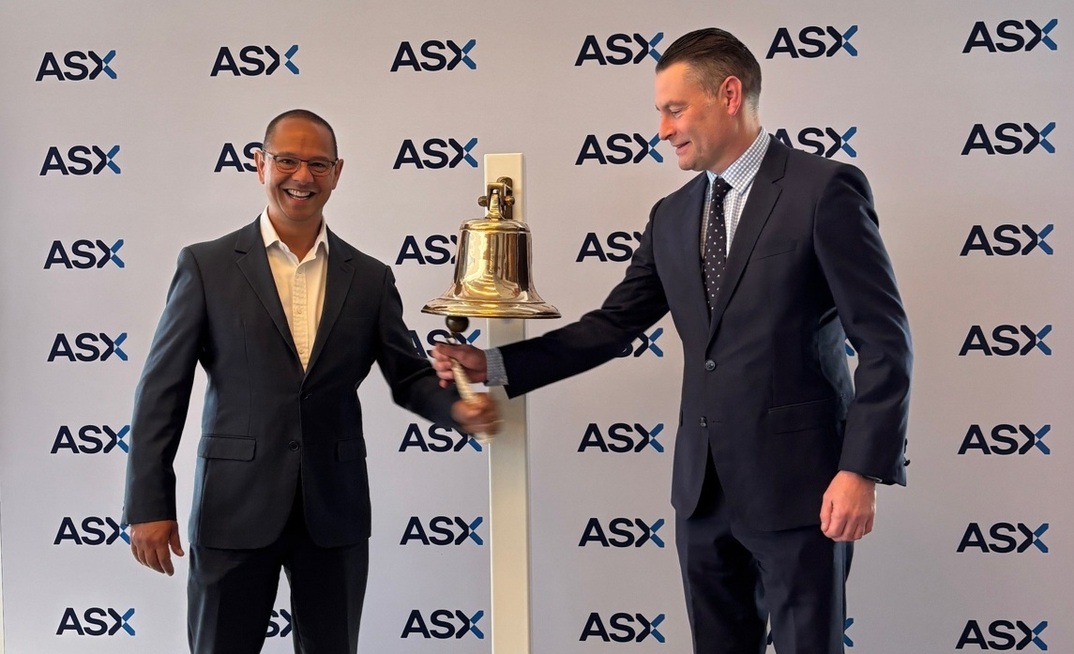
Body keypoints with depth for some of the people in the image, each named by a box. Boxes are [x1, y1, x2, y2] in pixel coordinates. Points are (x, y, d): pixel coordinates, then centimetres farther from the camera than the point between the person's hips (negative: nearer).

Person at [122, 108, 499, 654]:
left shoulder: (370, 278, 6)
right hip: (234, 511, -2)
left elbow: (410, 377, 9)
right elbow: (163, 390, -2)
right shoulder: (207, 266, -1)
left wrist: (458, 408, -13)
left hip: (334, 515, 2)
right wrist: (149, 505, -6)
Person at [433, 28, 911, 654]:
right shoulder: (672, 216, 11)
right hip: (703, 486, 6)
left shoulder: (825, 189, -9)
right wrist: (493, 365, 5)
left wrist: (863, 470, -18)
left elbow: (884, 340, -11)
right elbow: (612, 325, 12)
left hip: (796, 482, -6)